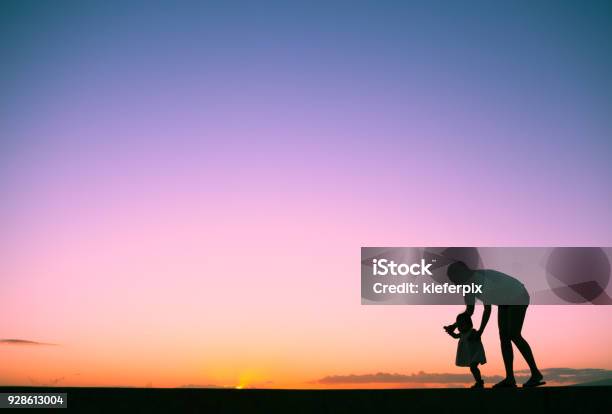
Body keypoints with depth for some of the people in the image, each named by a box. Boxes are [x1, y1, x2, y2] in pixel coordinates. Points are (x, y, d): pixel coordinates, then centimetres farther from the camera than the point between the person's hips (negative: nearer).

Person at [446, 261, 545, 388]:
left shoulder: (473, 280, -24)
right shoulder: (476, 280, 5)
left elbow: (470, 311, -25)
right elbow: (488, 309, 11)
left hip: (518, 297, -10)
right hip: (506, 301, 10)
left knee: (514, 335, -16)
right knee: (504, 336, 0)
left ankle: (536, 374, -9)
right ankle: (510, 378, -3)